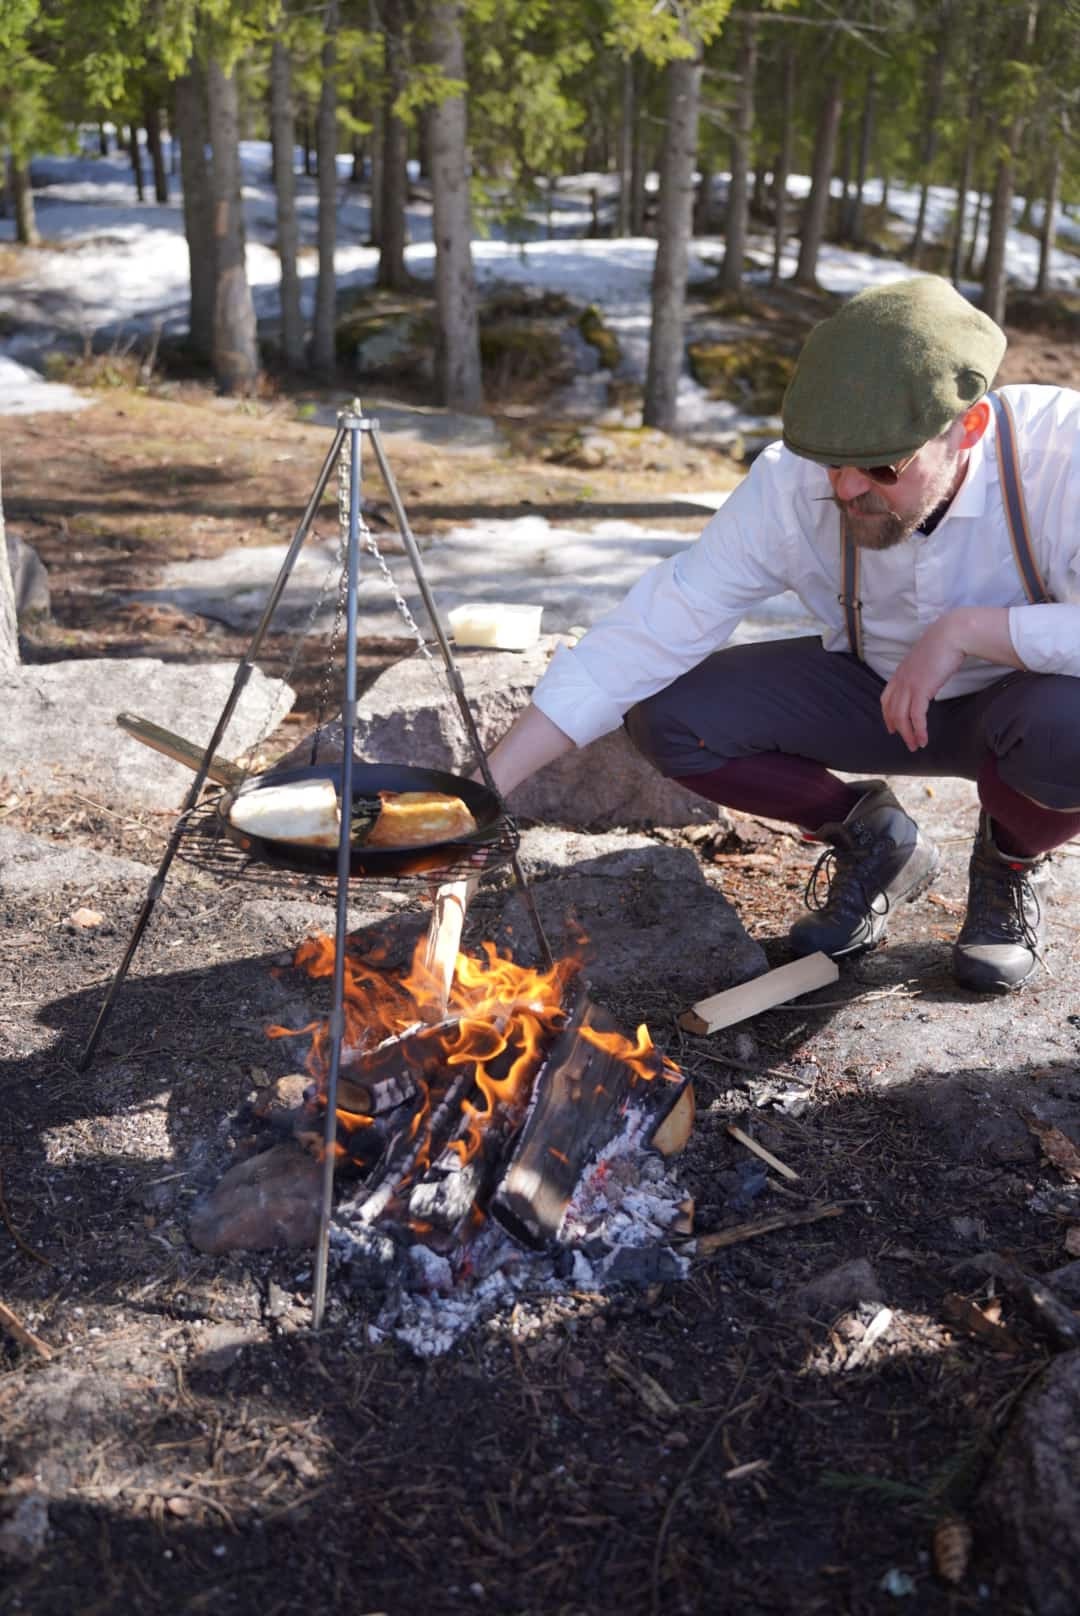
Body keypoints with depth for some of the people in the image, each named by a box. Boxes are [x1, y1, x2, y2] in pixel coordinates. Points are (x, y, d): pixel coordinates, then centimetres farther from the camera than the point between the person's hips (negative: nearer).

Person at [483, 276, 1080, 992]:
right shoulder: (791, 485, -23)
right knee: (666, 715, -18)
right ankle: (868, 838, 7)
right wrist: (487, 786, -30)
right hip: (879, 690, 3)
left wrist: (966, 628, -39)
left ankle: (1012, 861, 0)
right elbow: (651, 636, -24)